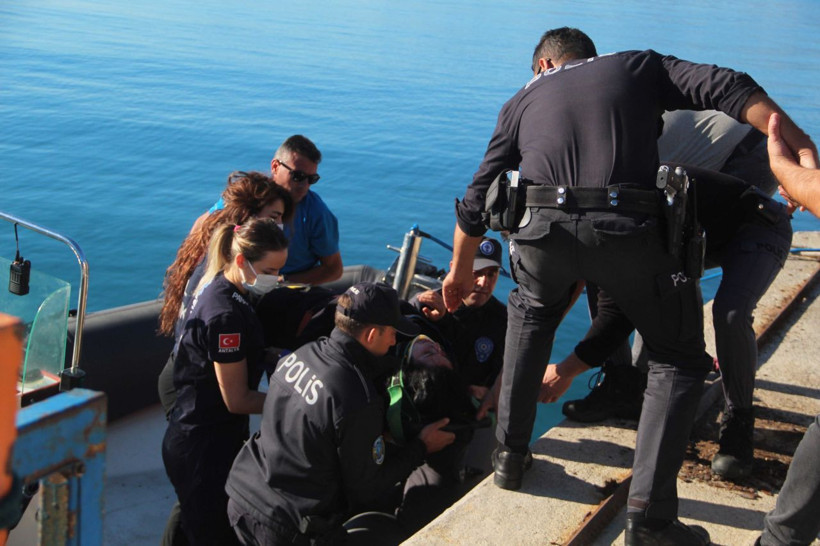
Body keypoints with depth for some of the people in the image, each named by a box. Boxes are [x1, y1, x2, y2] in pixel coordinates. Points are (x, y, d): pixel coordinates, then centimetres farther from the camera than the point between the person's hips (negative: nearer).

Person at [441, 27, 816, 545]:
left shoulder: (523, 100, 29)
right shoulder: (639, 66, 25)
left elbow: (477, 200, 30)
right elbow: (729, 89, 7)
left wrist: (460, 271, 45)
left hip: (541, 228, 3)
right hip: (627, 229, -2)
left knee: (531, 314, 36)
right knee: (679, 360, 16)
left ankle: (510, 454, 35)